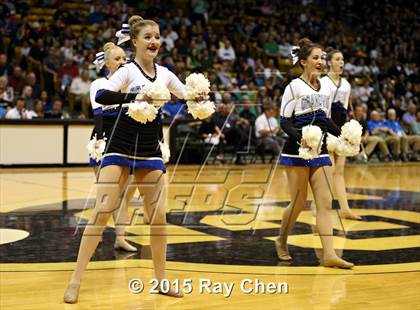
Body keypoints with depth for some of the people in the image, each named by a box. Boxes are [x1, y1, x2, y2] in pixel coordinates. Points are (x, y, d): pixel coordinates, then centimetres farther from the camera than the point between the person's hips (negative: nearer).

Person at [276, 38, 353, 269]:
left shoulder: (325, 87, 13)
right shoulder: (294, 87, -6)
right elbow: (284, 121, -10)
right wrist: (299, 138, -26)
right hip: (297, 152, -6)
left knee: (325, 202, -3)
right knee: (299, 203, -1)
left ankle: (329, 254, -5)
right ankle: (281, 241, 24)